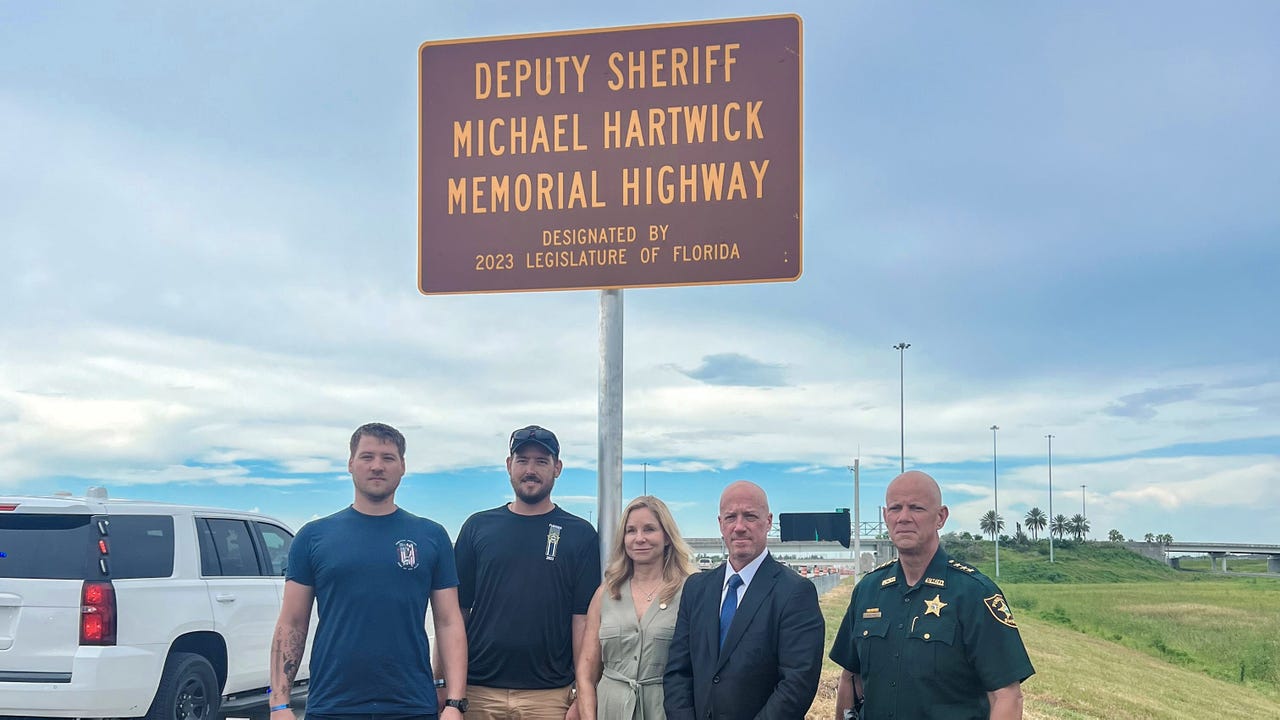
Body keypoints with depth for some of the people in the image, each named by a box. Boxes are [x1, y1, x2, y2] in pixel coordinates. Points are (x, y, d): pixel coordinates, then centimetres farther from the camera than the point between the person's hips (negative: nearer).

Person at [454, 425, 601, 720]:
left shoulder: (580, 534, 4)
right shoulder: (478, 527, 8)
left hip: (550, 695, -1)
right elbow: (456, 611, 8)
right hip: (478, 692, 1)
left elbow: (584, 619, 0)